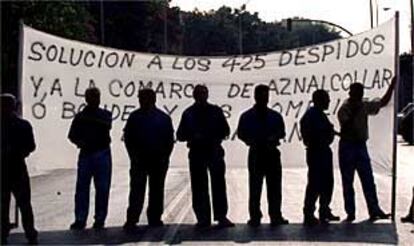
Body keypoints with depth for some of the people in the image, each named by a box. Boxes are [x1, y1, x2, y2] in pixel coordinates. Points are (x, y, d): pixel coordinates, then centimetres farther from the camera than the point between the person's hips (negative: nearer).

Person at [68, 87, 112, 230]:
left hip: (102, 155, -1)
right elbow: (72, 135, 8)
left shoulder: (105, 115, 7)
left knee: (102, 188, 0)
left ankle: (100, 219, 7)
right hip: (85, 154, 1)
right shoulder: (80, 116, 10)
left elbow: (107, 125, -15)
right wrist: (79, 142, -12)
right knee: (82, 187, -3)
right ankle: (80, 219, 1)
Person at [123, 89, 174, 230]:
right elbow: (127, 138, 5)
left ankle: (155, 219, 17)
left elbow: (170, 139, 6)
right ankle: (131, 219, -8)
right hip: (139, 160, -1)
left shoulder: (163, 118, 4)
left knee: (156, 190, 8)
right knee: (137, 190, -7)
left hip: (159, 159, 1)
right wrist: (134, 156, -5)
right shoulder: (135, 117, 4)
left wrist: (165, 157, -3)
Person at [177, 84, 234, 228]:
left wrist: (215, 138, -9)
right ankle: (203, 218, 7)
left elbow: (225, 131, 11)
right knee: (199, 187, 2)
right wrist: (193, 137, -11)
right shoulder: (188, 113, 8)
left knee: (218, 184, -6)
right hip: (196, 153, 1)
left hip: (214, 152, 0)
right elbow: (180, 135, 8)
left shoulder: (215, 111, 8)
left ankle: (221, 216, -4)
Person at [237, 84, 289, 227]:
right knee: (255, 187, 2)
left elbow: (281, 132, 6)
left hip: (272, 153, 2)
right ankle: (255, 217, 8)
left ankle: (276, 216, 12)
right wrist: (251, 141, -17)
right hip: (255, 154, -2)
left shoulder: (275, 116, 9)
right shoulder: (247, 116, 3)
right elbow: (241, 134, 1)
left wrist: (274, 138, -14)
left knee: (274, 187, 5)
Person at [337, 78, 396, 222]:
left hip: (361, 146, 5)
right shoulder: (344, 109, -9)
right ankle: (350, 212, 7)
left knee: (368, 181, 2)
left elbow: (383, 102, 18)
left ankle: (374, 211, 3)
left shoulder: (364, 106, 9)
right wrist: (354, 112, -25)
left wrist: (392, 86, 14)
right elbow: (346, 126, -20)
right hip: (347, 146, -5)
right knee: (347, 182, 2)